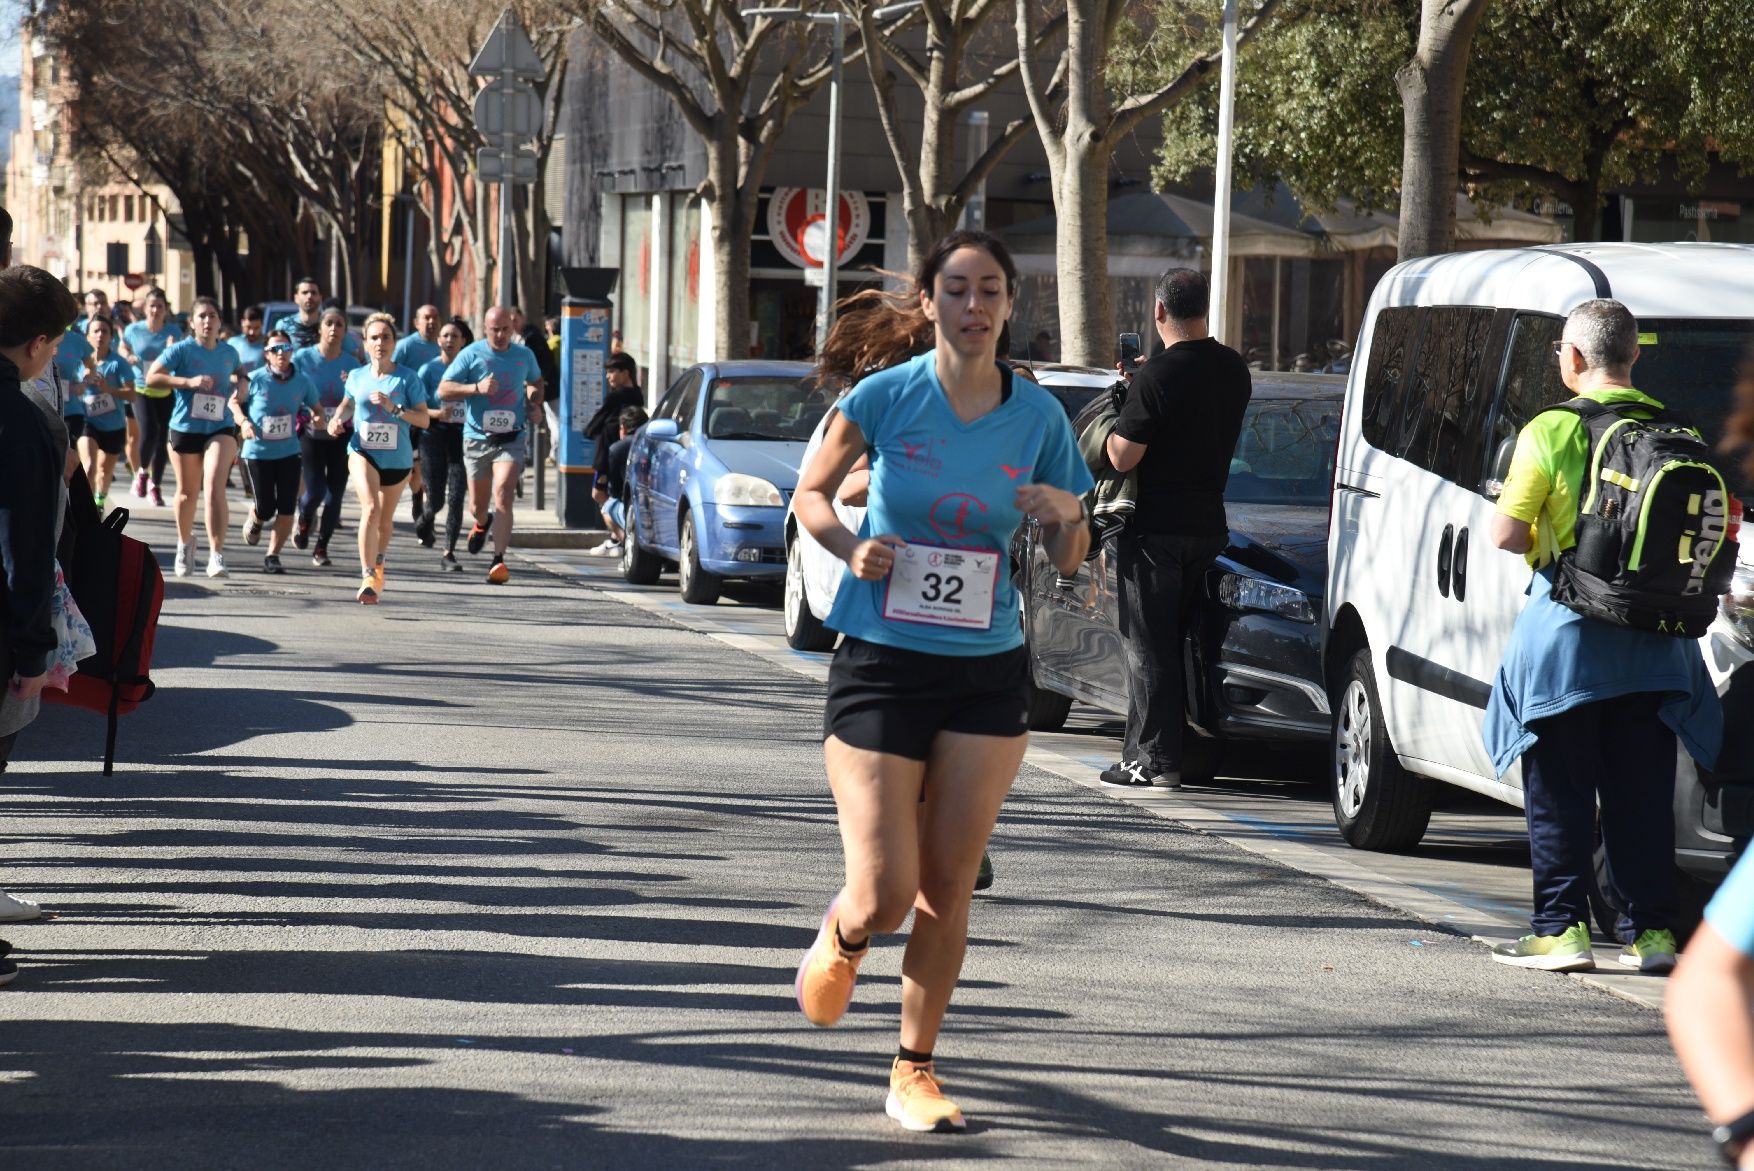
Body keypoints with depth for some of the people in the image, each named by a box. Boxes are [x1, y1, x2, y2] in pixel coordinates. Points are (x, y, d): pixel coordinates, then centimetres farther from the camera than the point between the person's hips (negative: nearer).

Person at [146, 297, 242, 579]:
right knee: (188, 492, 15)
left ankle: (217, 555, -24)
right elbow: (152, 378, -17)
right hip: (185, 427, -1)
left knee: (214, 488, -19)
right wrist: (188, 381, -25)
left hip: (220, 428, 1)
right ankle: (185, 542, 43)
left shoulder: (229, 353, 6)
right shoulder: (182, 350, -7)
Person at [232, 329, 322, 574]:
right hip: (258, 451, -2)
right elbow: (235, 401, 2)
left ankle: (273, 555, 9)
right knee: (266, 508, 0)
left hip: (288, 451, 2)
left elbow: (316, 408, 10)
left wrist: (317, 418, -13)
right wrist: (244, 422, -15)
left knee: (287, 508, -5)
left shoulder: (302, 381, -2)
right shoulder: (255, 379, -10)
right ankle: (254, 521, 38)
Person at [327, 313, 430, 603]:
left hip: (397, 457, 1)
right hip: (363, 452, -1)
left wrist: (394, 408, -21)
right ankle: (368, 578, -27)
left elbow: (424, 419, -7)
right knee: (370, 509, -24)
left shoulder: (407, 378, -6)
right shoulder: (357, 377, 3)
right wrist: (338, 419, 3)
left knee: (386, 520, 17)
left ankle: (378, 563, 47)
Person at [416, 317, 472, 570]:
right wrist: (436, 414, -17)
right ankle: (425, 521, 39)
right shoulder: (429, 369, 1)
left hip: (462, 435, 0)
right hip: (435, 435, 0)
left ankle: (449, 552, -3)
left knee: (456, 497, -9)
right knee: (436, 499, 3)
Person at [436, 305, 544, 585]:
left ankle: (499, 560, -21)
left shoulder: (524, 356, 7)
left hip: (511, 439, 0)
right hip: (477, 438, 0)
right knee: (477, 505, 11)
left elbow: (536, 383, 29)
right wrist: (477, 388, -20)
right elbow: (444, 390, -7)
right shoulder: (471, 354, -3)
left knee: (502, 496, -19)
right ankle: (483, 523, 49)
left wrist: (533, 401, 7)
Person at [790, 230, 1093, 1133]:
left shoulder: (1037, 415, 1)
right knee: (885, 895, -7)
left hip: (987, 674, 3)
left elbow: (1067, 561, 9)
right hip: (881, 662, -2)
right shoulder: (886, 397, -7)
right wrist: (850, 548, -13)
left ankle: (914, 1070, 19)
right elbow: (811, 495, 7)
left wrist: (1068, 513, -13)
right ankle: (841, 938, 30)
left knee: (948, 886, 4)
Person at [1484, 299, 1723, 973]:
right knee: (1642, 793, 9)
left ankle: (1561, 929, 2)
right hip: (1652, 639, 4)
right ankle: (1650, 930, 9)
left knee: (1559, 792, 4)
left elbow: (1505, 534, -10)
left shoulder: (1551, 431, -9)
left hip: (1566, 637, -4)